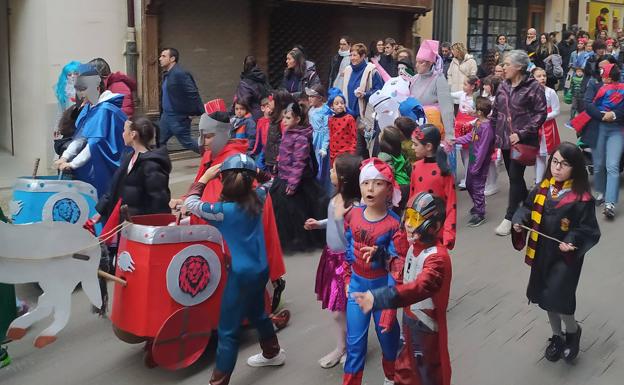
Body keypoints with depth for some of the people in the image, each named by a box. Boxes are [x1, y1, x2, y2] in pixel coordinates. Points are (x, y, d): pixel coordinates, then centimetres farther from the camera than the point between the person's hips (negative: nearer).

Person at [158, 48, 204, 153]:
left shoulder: (180, 74, -19)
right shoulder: (166, 74, 11)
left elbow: (193, 93, -21)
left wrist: (198, 112, -20)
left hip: (178, 117, -9)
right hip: (166, 116, 9)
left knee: (186, 142, 1)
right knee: (160, 142, 12)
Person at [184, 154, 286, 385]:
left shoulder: (223, 210, -19)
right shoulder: (257, 199, -2)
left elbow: (190, 203, -6)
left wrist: (205, 177, -1)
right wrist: (250, 171, 10)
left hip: (242, 274, -7)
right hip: (260, 269, 8)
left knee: (227, 331, 0)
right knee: (257, 313, 31)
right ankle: (273, 353, 52)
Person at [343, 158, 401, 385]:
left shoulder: (393, 224, -17)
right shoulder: (352, 215, -5)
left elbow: (396, 263, -17)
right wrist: (347, 279, 8)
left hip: (382, 285, -2)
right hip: (357, 284, 3)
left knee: (387, 335, 16)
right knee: (355, 340, 5)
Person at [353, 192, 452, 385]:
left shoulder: (437, 257, -29)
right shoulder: (414, 245, 0)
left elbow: (420, 287, -45)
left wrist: (378, 298, -56)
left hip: (426, 329, -8)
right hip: (409, 322, 8)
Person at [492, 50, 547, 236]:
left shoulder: (533, 87, -11)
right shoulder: (503, 86, 8)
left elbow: (541, 114, -12)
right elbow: (496, 111, 15)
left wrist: (522, 134, -17)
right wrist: (495, 133, 10)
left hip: (522, 142, -6)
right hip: (505, 140, 7)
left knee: (515, 177, -6)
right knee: (514, 177, 13)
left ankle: (509, 218, 0)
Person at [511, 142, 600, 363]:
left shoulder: (581, 197, -17)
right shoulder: (542, 189, -2)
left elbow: (589, 230, -13)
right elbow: (527, 208, 11)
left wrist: (573, 242, -28)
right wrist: (520, 221, -8)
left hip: (566, 256, -5)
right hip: (542, 253, 6)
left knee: (558, 298, -9)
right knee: (546, 296, 16)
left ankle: (573, 331, 24)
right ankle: (557, 336, 39)